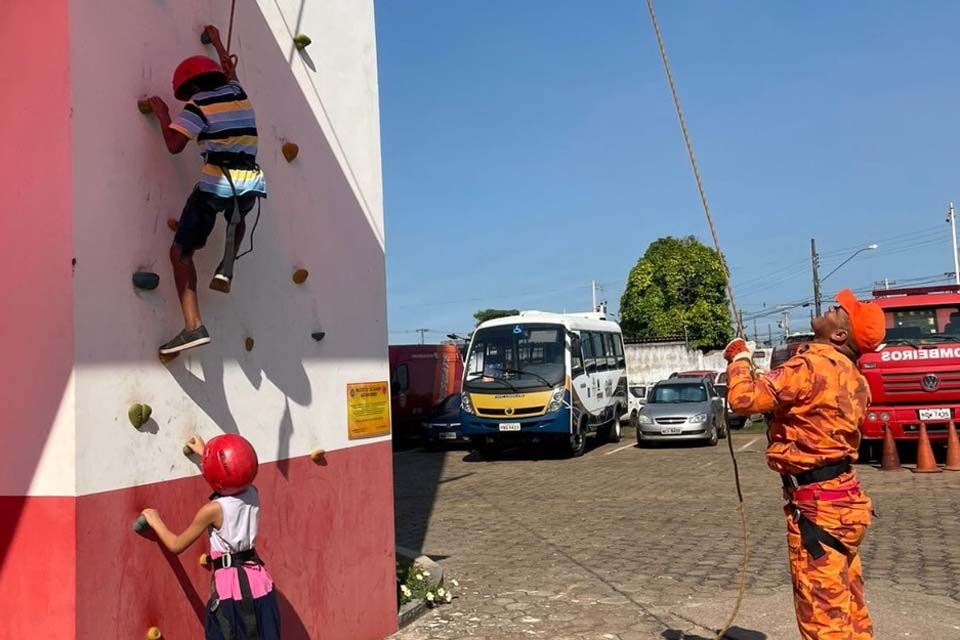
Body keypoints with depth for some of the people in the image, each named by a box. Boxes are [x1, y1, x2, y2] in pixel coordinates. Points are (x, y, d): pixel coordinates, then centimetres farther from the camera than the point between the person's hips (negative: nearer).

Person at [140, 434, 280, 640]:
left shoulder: (212, 510, -13)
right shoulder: (253, 495, 1)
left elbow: (176, 545, 1)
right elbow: (232, 472, 26)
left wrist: (155, 522, 17)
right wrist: (204, 452, 38)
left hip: (229, 585, -5)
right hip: (259, 581, 6)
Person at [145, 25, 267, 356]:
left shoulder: (198, 105, 2)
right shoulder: (238, 92, 19)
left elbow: (174, 145, -4)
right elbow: (230, 72, 42)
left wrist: (163, 115, 12)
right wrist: (217, 42, 57)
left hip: (215, 185, -5)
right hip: (250, 184, 5)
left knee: (181, 252, 5)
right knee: (237, 219, 42)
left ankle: (193, 326, -9)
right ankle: (226, 267, 14)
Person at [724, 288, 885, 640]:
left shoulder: (813, 364, -19)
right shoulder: (852, 377, 10)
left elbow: (744, 398, -21)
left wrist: (739, 357, -4)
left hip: (817, 505, -10)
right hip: (844, 499, 10)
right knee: (849, 611, 19)